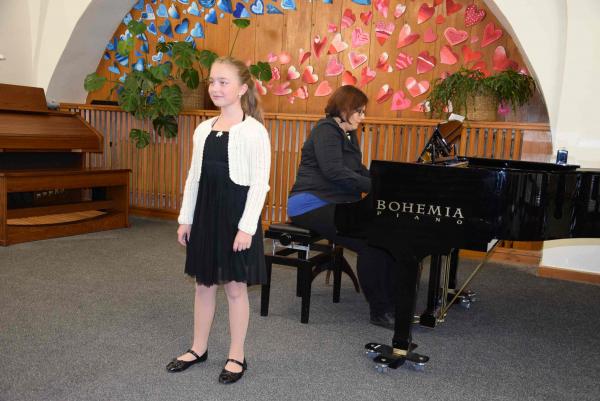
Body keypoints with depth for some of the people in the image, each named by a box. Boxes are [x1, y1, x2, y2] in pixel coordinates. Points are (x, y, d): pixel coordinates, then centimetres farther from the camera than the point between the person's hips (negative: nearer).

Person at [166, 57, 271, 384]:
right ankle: (199, 348, 32)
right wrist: (185, 218, 10)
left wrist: (247, 226, -19)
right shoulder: (203, 129, 9)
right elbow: (194, 177, 12)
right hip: (205, 212, 6)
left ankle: (236, 356, 21)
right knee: (203, 283, 16)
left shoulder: (254, 130, -11)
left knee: (235, 287, 4)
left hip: (236, 214, -6)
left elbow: (259, 183, -14)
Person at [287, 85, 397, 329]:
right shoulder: (326, 130, -10)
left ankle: (393, 302, -5)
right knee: (371, 242, -25)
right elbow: (335, 172, -23)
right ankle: (379, 311, -13)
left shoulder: (348, 134, 20)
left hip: (336, 203, 9)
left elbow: (359, 171, 18)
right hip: (313, 205, -9)